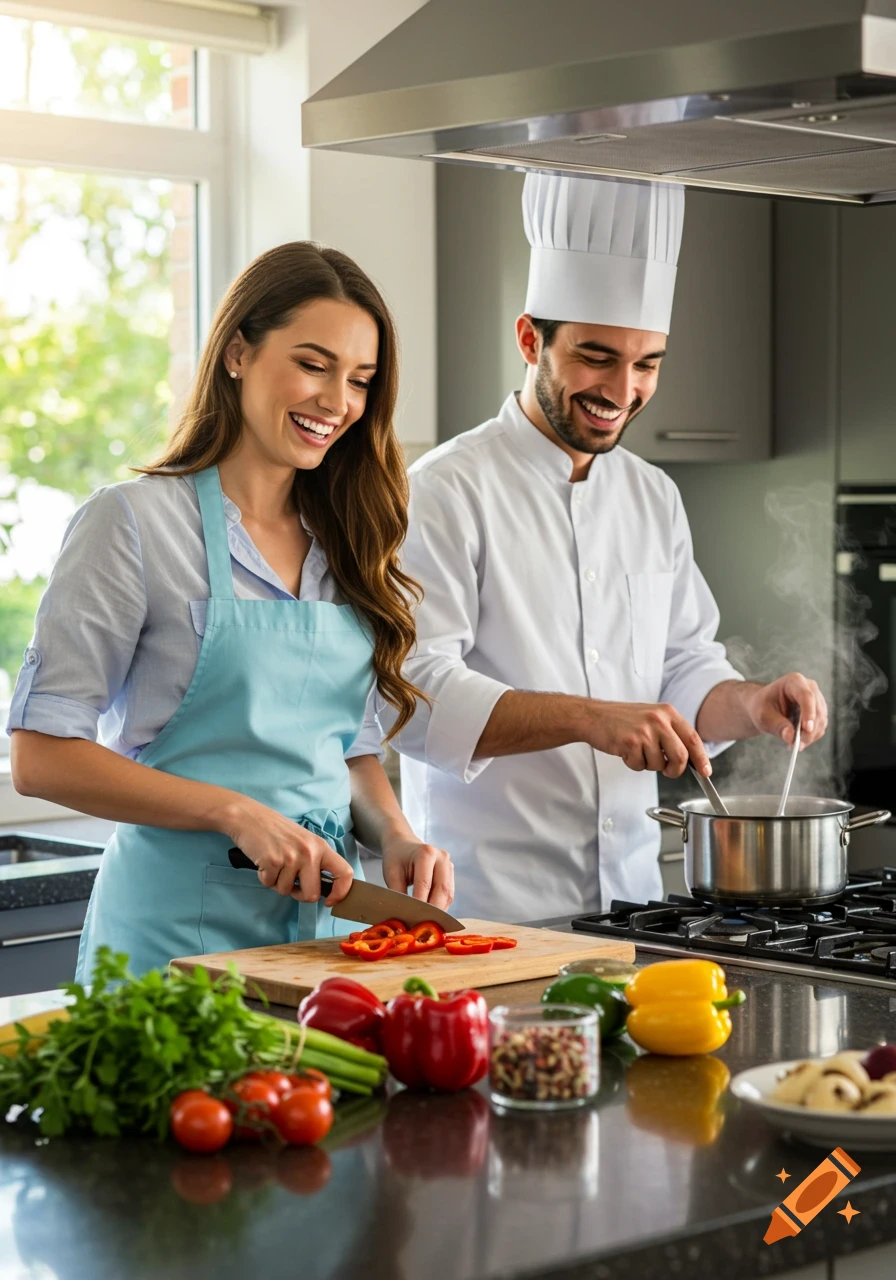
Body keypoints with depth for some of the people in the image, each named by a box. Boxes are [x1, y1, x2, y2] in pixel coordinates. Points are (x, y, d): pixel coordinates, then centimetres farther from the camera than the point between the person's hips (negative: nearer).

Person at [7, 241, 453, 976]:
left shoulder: (343, 541, 12)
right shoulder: (136, 523, -7)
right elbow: (41, 756, -11)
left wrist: (394, 836, -2)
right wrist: (236, 814, -19)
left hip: (326, 922, 5)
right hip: (180, 932, -5)